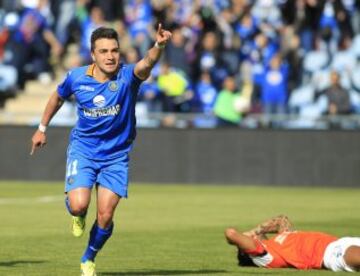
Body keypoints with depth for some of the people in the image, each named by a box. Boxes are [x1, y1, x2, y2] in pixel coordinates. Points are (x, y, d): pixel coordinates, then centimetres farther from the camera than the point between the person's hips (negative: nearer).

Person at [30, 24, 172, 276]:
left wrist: (159, 45, -62)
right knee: (78, 205, -21)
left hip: (116, 155, 0)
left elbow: (147, 64, -41)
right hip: (82, 149, 0)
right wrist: (42, 128, 19)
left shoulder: (127, 76, -18)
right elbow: (58, 97, 13)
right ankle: (78, 216, 18)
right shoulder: (76, 78, -10)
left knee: (105, 216, -4)